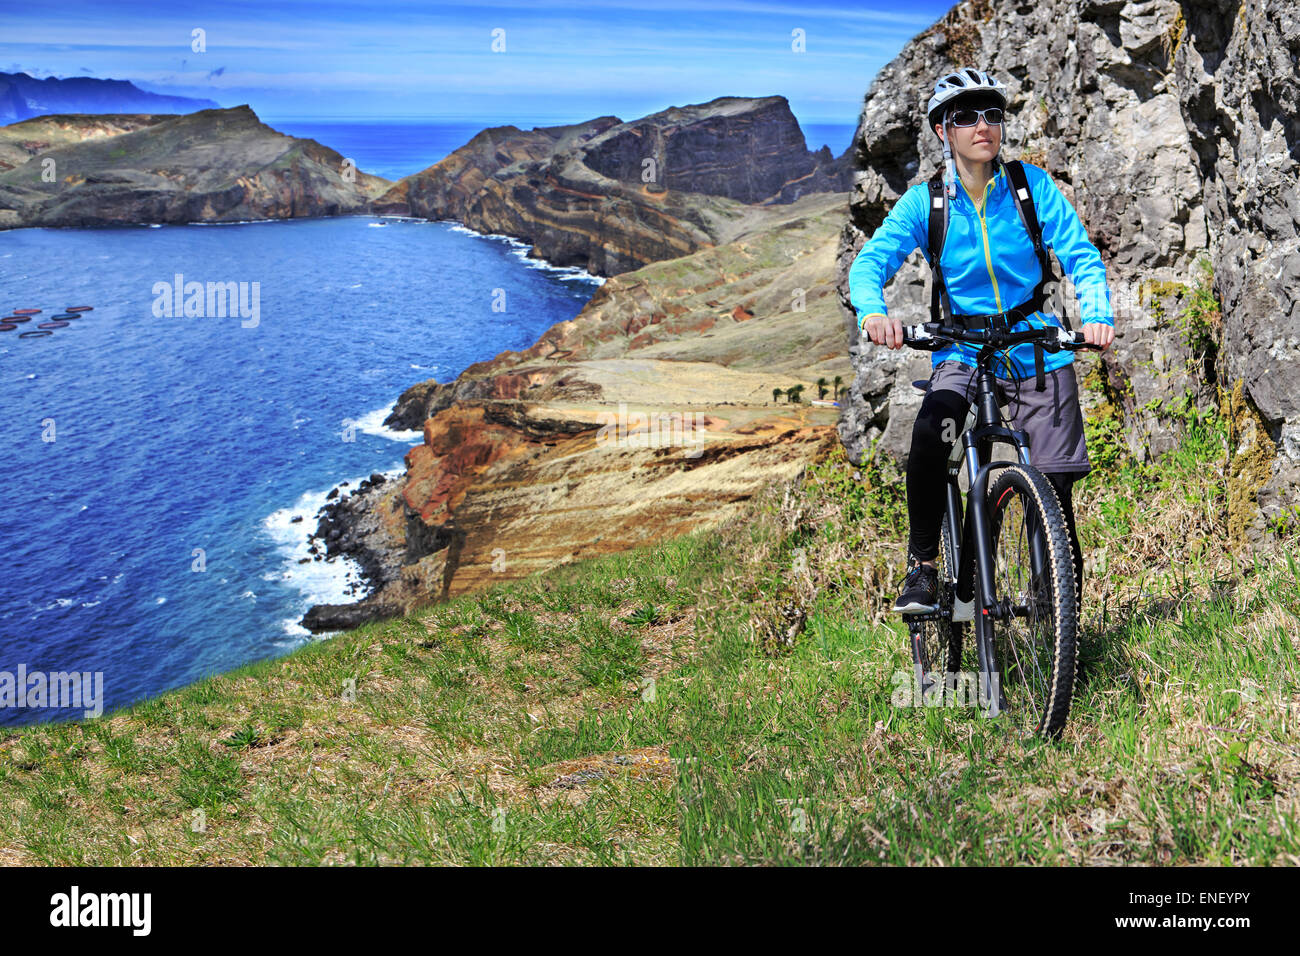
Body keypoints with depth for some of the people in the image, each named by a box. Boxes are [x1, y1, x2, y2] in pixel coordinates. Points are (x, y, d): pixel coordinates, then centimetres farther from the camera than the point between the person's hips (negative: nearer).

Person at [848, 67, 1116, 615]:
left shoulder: (1031, 185, -4)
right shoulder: (924, 202, -4)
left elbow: (1081, 255, -8)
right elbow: (871, 260, -14)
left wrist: (1097, 315, -28)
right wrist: (872, 311, -36)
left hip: (1037, 348, 1)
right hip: (963, 351, -1)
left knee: (1054, 488, -5)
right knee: (930, 437, -32)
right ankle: (923, 568, -16)